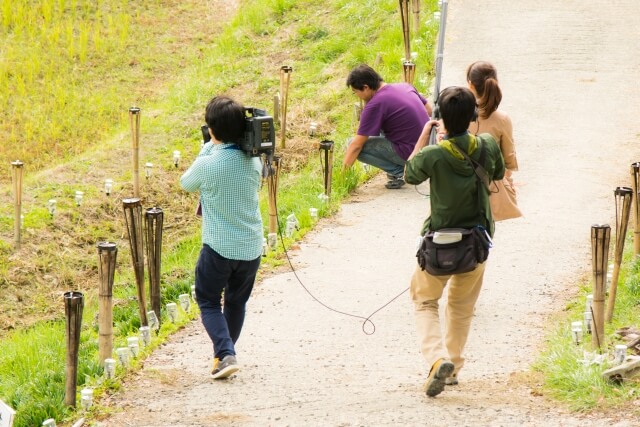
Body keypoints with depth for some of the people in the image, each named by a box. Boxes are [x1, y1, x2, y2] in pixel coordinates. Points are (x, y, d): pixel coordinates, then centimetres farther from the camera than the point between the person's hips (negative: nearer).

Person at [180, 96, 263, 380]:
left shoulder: (207, 164, -19)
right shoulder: (254, 160, -4)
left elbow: (186, 183, 2)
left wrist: (209, 147, 4)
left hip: (218, 247, -4)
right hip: (251, 247, 4)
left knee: (208, 302, 11)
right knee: (236, 302, 22)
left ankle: (226, 354, -8)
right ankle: (224, 353, 31)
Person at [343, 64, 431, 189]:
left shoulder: (375, 104, -17)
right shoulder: (405, 86, 5)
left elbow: (357, 145, -14)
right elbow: (429, 110, 18)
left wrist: (343, 170, -4)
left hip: (411, 153, -8)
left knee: (354, 145, -7)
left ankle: (398, 172, -6)